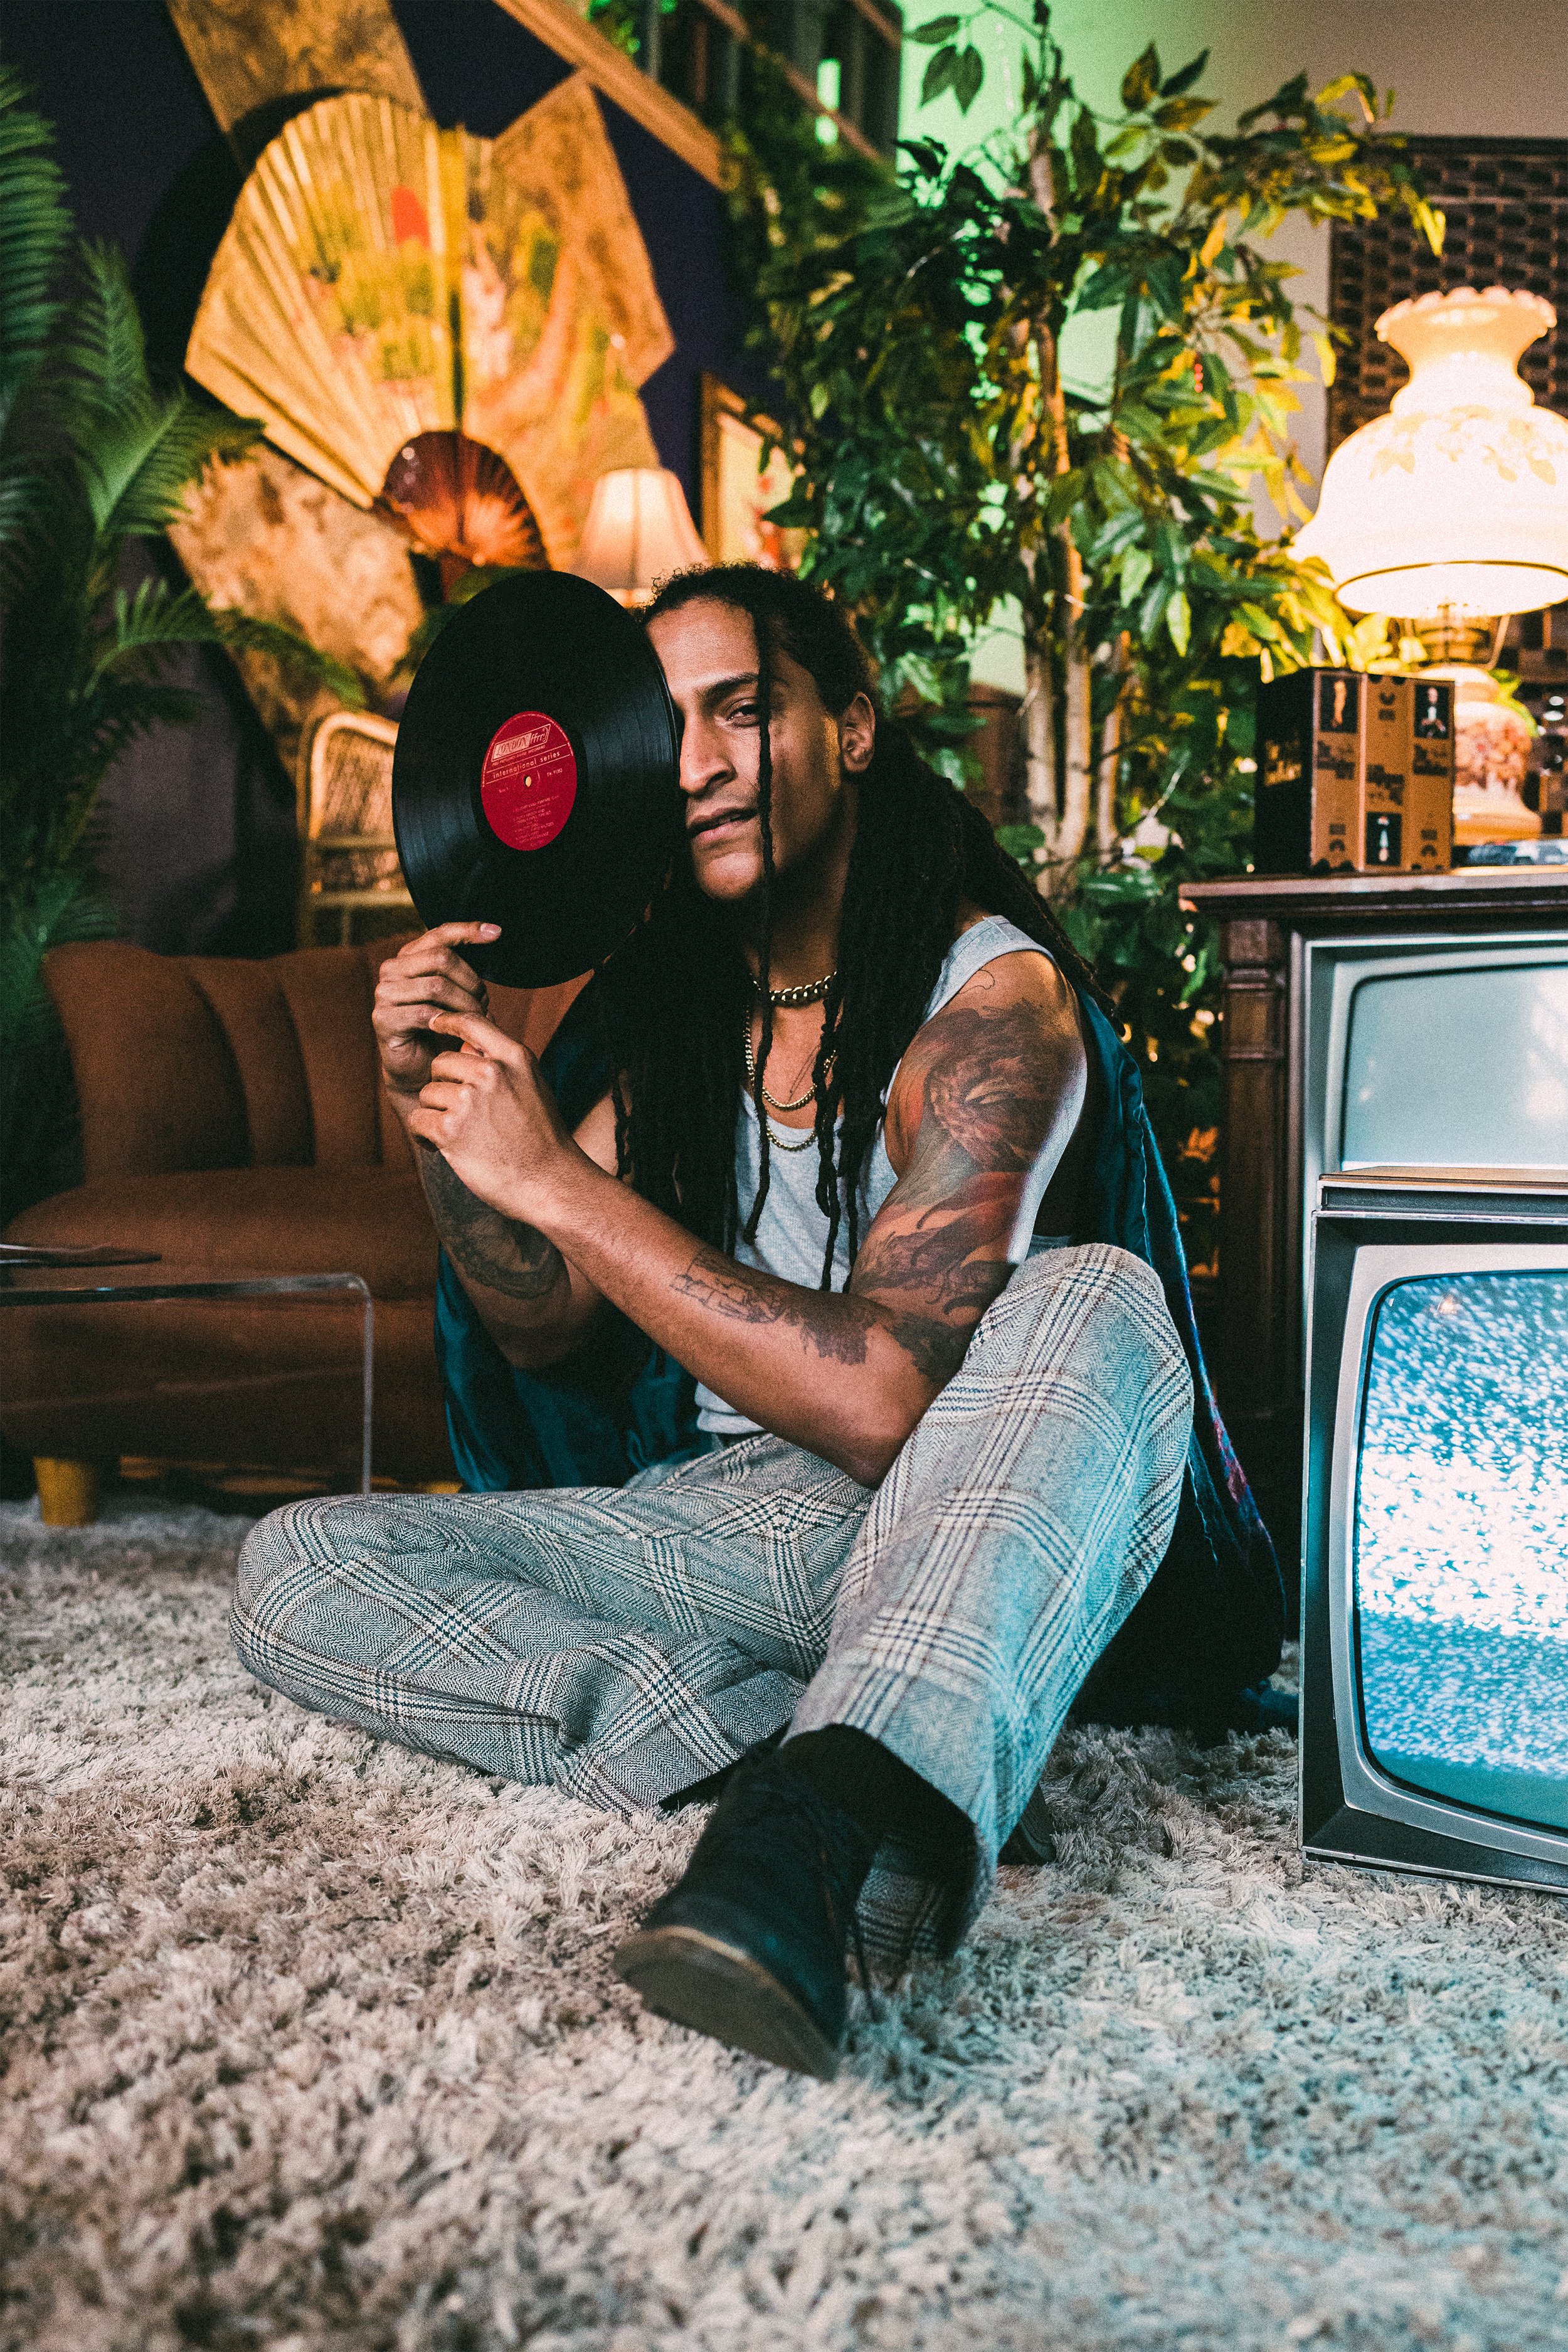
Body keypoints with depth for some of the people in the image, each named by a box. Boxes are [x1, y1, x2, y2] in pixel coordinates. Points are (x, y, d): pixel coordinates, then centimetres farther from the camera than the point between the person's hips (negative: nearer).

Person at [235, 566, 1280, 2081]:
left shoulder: (994, 992, -11)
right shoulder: (678, 1003, 8)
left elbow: (885, 1402, -22)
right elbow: (543, 1329, 10)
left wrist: (557, 1182, -21)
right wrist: (440, 1116, -8)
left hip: (947, 1519, -5)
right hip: (724, 1521, 5)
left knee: (1092, 1302, -35)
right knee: (297, 1571, -13)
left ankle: (811, 1831, -54)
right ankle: (859, 1776, -27)